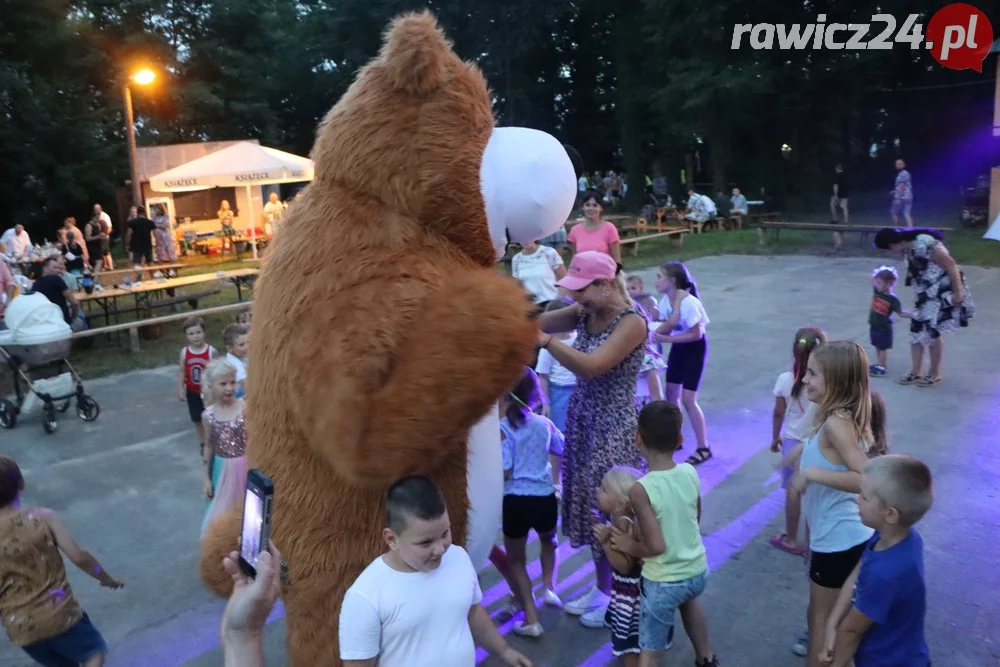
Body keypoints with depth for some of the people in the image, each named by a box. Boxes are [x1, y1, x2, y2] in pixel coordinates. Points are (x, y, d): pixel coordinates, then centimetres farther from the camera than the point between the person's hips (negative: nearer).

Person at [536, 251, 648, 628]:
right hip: (583, 421, 8)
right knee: (591, 506, 17)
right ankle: (601, 590, 36)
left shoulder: (632, 322, -19)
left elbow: (591, 367, -30)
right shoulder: (585, 313, 3)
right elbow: (539, 322, -7)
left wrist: (544, 340, -36)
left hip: (614, 429, -7)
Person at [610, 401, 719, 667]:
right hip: (697, 571, 6)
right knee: (688, 601, 39)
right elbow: (695, 521, 6)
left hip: (662, 583, -6)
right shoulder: (690, 473, -9)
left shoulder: (640, 490, -26)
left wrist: (631, 547, -8)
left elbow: (656, 546, -26)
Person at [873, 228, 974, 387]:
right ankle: (916, 372, 19)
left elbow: (950, 264, -22)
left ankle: (935, 374, 17)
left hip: (943, 293, -8)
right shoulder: (907, 250, 1)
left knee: (932, 333, 0)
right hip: (927, 296, 8)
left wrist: (958, 291, -19)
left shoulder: (925, 244, -26)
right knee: (916, 331, 8)